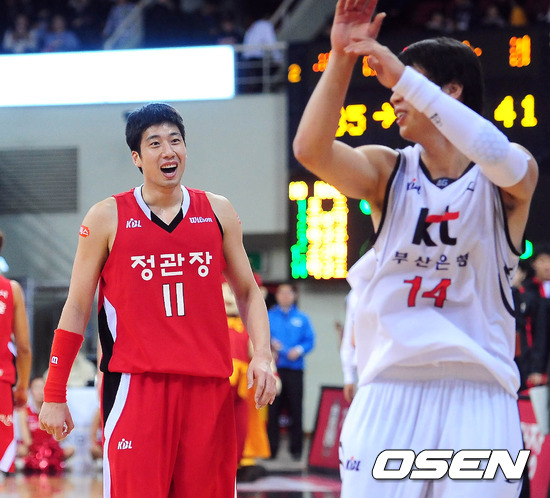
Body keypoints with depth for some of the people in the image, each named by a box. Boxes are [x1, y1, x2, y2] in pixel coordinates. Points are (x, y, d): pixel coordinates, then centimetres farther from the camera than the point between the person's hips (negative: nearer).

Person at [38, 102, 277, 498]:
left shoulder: (218, 213, 11)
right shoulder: (107, 219, 3)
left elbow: (248, 292, 18)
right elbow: (77, 308, 6)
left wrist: (262, 355, 1)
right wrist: (54, 395, 3)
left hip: (209, 384, 3)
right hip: (135, 386, -3)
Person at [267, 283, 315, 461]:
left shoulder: (302, 318, 13)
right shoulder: (269, 317, 12)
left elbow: (310, 340, 5)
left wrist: (299, 350, -11)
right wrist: (270, 343, -14)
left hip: (295, 368, 0)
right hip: (274, 368, 0)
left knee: (295, 409, -3)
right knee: (273, 409, -3)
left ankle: (296, 448, 3)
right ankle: (271, 448, 2)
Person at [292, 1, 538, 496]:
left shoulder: (508, 178, 1)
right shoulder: (389, 171, 9)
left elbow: (500, 157, -24)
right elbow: (311, 150, -8)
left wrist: (405, 77, -25)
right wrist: (342, 59, -16)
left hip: (478, 390, -2)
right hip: (391, 387, 2)